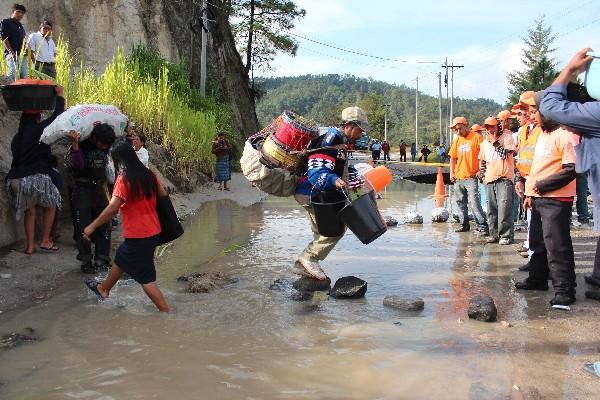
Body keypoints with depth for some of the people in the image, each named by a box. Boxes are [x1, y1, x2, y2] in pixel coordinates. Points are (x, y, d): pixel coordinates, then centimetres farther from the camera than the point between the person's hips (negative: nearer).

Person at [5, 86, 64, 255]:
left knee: (29, 210, 21)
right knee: (50, 206, 16)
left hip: (17, 179, 6)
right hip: (36, 178, -6)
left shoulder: (17, 137, 15)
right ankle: (45, 242, 16)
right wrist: (59, 95, 9)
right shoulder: (38, 130, -5)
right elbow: (57, 116, -1)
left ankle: (30, 246, 19)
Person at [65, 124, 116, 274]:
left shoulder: (105, 146, 0)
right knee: (83, 225, -4)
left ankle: (102, 259, 13)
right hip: (82, 188, -5)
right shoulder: (82, 145, -14)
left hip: (99, 187, 5)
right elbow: (78, 164, -28)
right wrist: (74, 144, -38)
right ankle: (86, 262, 5)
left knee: (104, 224, 4)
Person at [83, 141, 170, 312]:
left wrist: (92, 227, -14)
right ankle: (104, 289, 48)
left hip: (138, 235, -8)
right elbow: (163, 195, 11)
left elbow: (112, 208, -23)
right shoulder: (149, 175, 2)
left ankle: (166, 311, 4)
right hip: (153, 231, 8)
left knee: (146, 278, 2)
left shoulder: (124, 179, -18)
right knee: (121, 258, 28)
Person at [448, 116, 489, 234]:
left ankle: (482, 226, -9)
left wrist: (480, 170, -14)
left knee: (474, 203, -12)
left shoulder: (476, 137, -6)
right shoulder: (457, 140, 12)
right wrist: (451, 173, 11)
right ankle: (464, 225, 24)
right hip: (458, 178, 7)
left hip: (471, 177, -6)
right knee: (461, 202, 13)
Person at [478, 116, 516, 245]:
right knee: (491, 209, 7)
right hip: (490, 179, 6)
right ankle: (494, 233, 15)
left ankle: (506, 235, -8)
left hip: (504, 177, -6)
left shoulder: (506, 136, -1)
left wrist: (495, 142, -11)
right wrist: (482, 175, 16)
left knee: (504, 207, -12)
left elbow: (506, 154, -13)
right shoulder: (484, 143, 17)